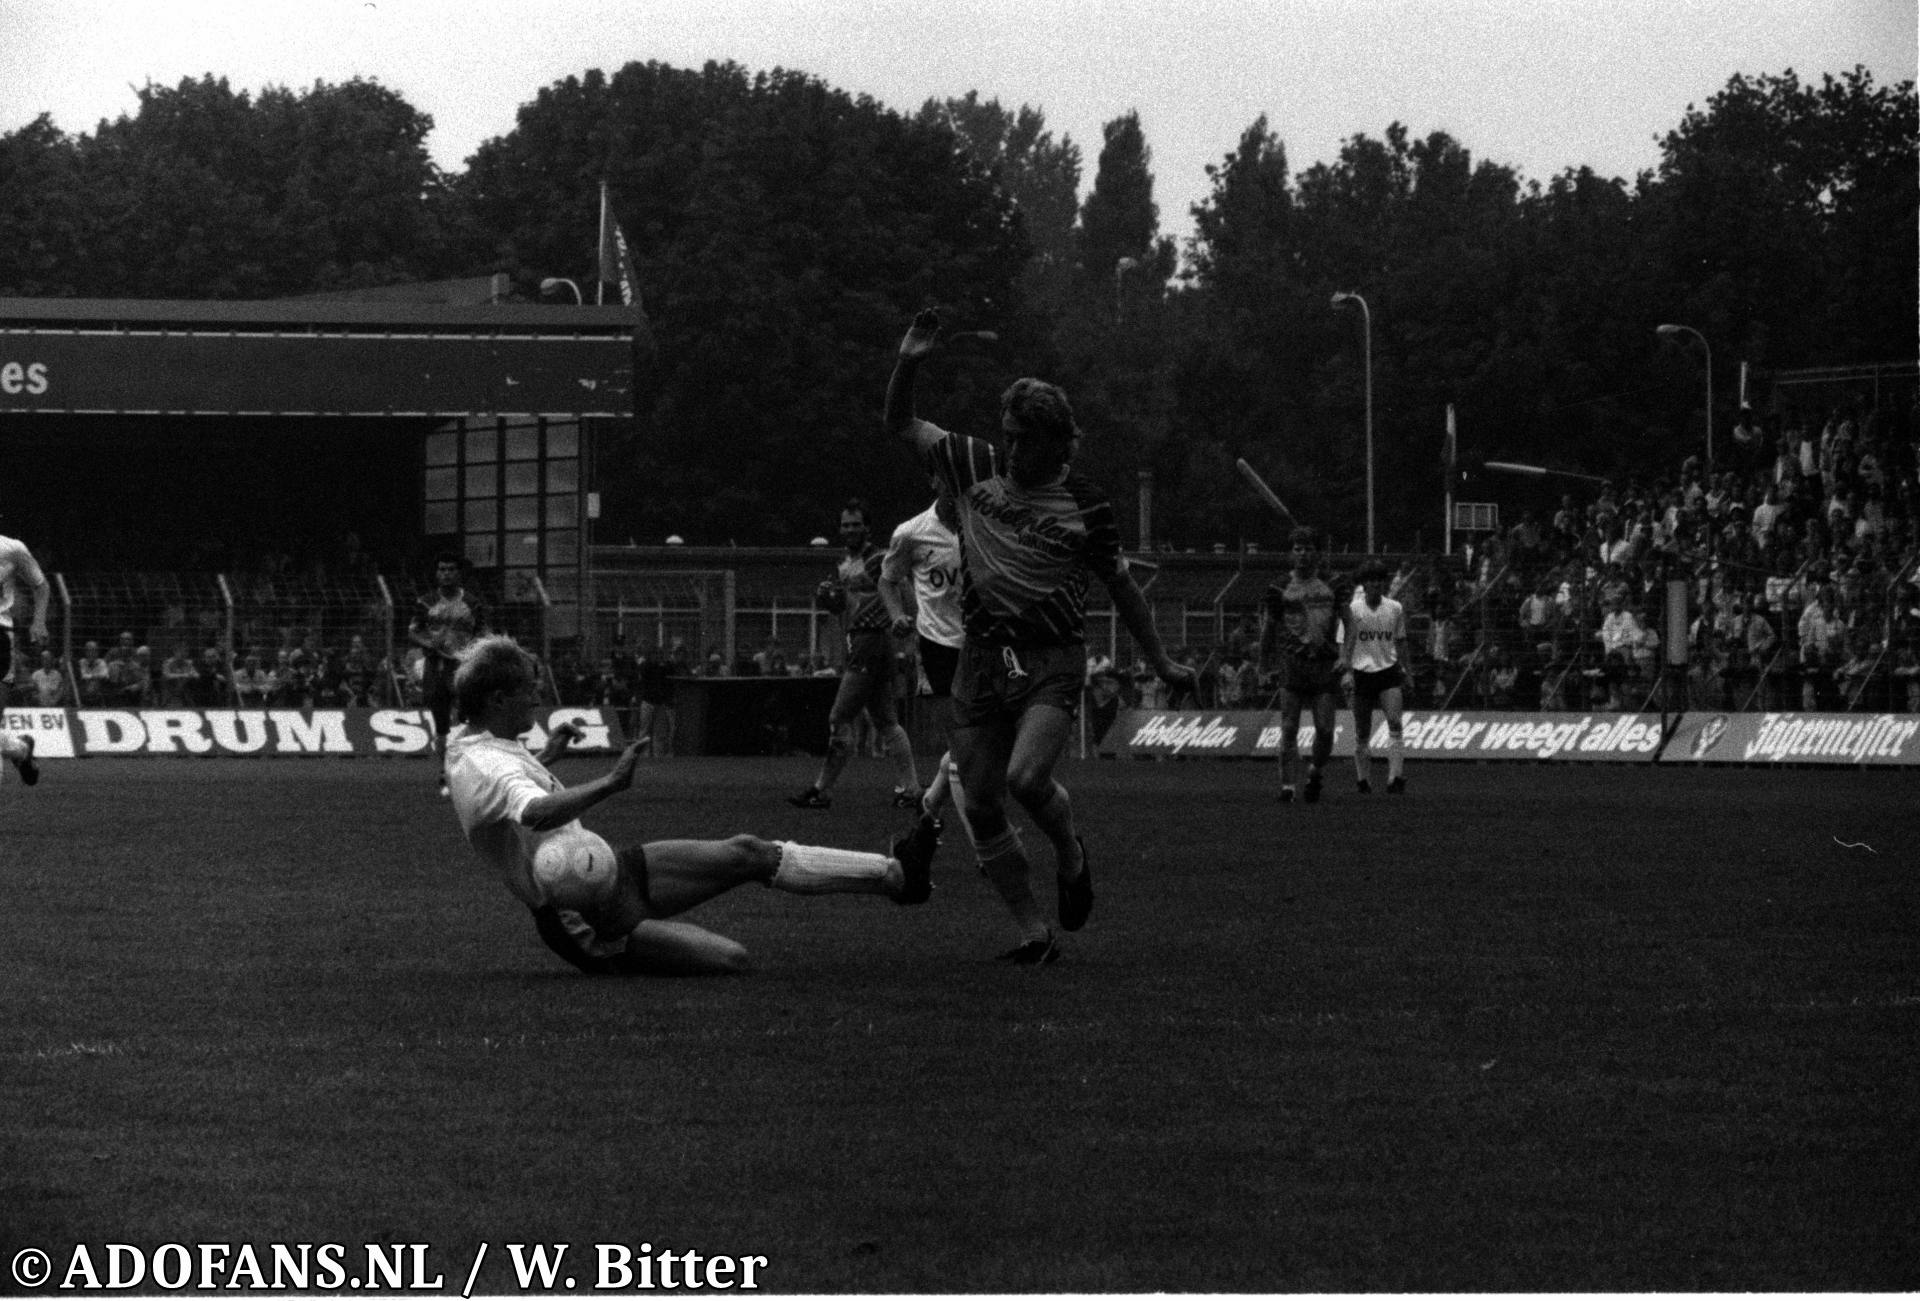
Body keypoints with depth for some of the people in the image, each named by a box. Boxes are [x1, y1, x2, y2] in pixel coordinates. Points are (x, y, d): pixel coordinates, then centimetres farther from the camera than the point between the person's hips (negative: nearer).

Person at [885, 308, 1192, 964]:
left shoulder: (1085, 506, -3)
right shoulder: (977, 468, 4)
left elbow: (1122, 588, 7)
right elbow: (901, 424, 9)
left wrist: (1161, 661, 8)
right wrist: (908, 363, -7)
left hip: (1052, 661, -4)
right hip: (981, 657, 4)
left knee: (1027, 777, -25)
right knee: (980, 805, 0)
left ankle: (1070, 854, 8)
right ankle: (1032, 931, 10)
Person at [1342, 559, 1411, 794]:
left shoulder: (1395, 609, 6)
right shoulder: (1353, 609, -2)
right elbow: (1346, 642, -5)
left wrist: (1405, 671, 16)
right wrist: (1345, 671, -17)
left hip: (1389, 671, 1)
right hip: (1362, 672, -1)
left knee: (1395, 723, -18)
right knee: (1362, 733, 4)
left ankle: (1396, 778, -21)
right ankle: (1364, 781, 19)